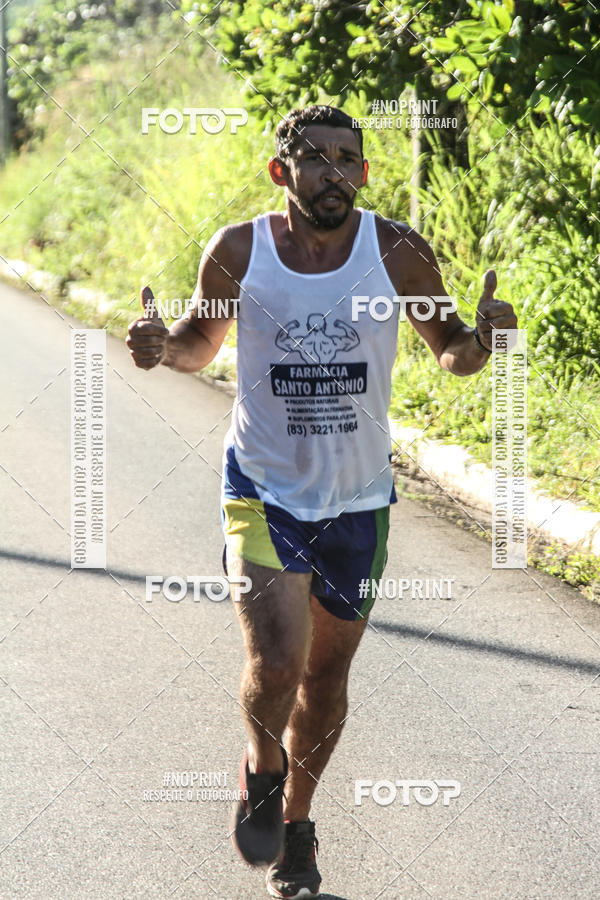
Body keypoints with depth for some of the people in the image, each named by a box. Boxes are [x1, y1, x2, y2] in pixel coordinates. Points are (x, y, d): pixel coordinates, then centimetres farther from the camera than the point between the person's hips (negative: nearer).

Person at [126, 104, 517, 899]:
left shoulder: (398, 253, -9)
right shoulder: (238, 252, -9)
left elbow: (449, 351, 3)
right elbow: (201, 342, 8)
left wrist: (480, 340, -20)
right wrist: (162, 348, -14)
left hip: (357, 500, 2)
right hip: (264, 488, -2)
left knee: (327, 672, 14)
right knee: (277, 661, -20)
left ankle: (295, 820, 39)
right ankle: (263, 767, 14)